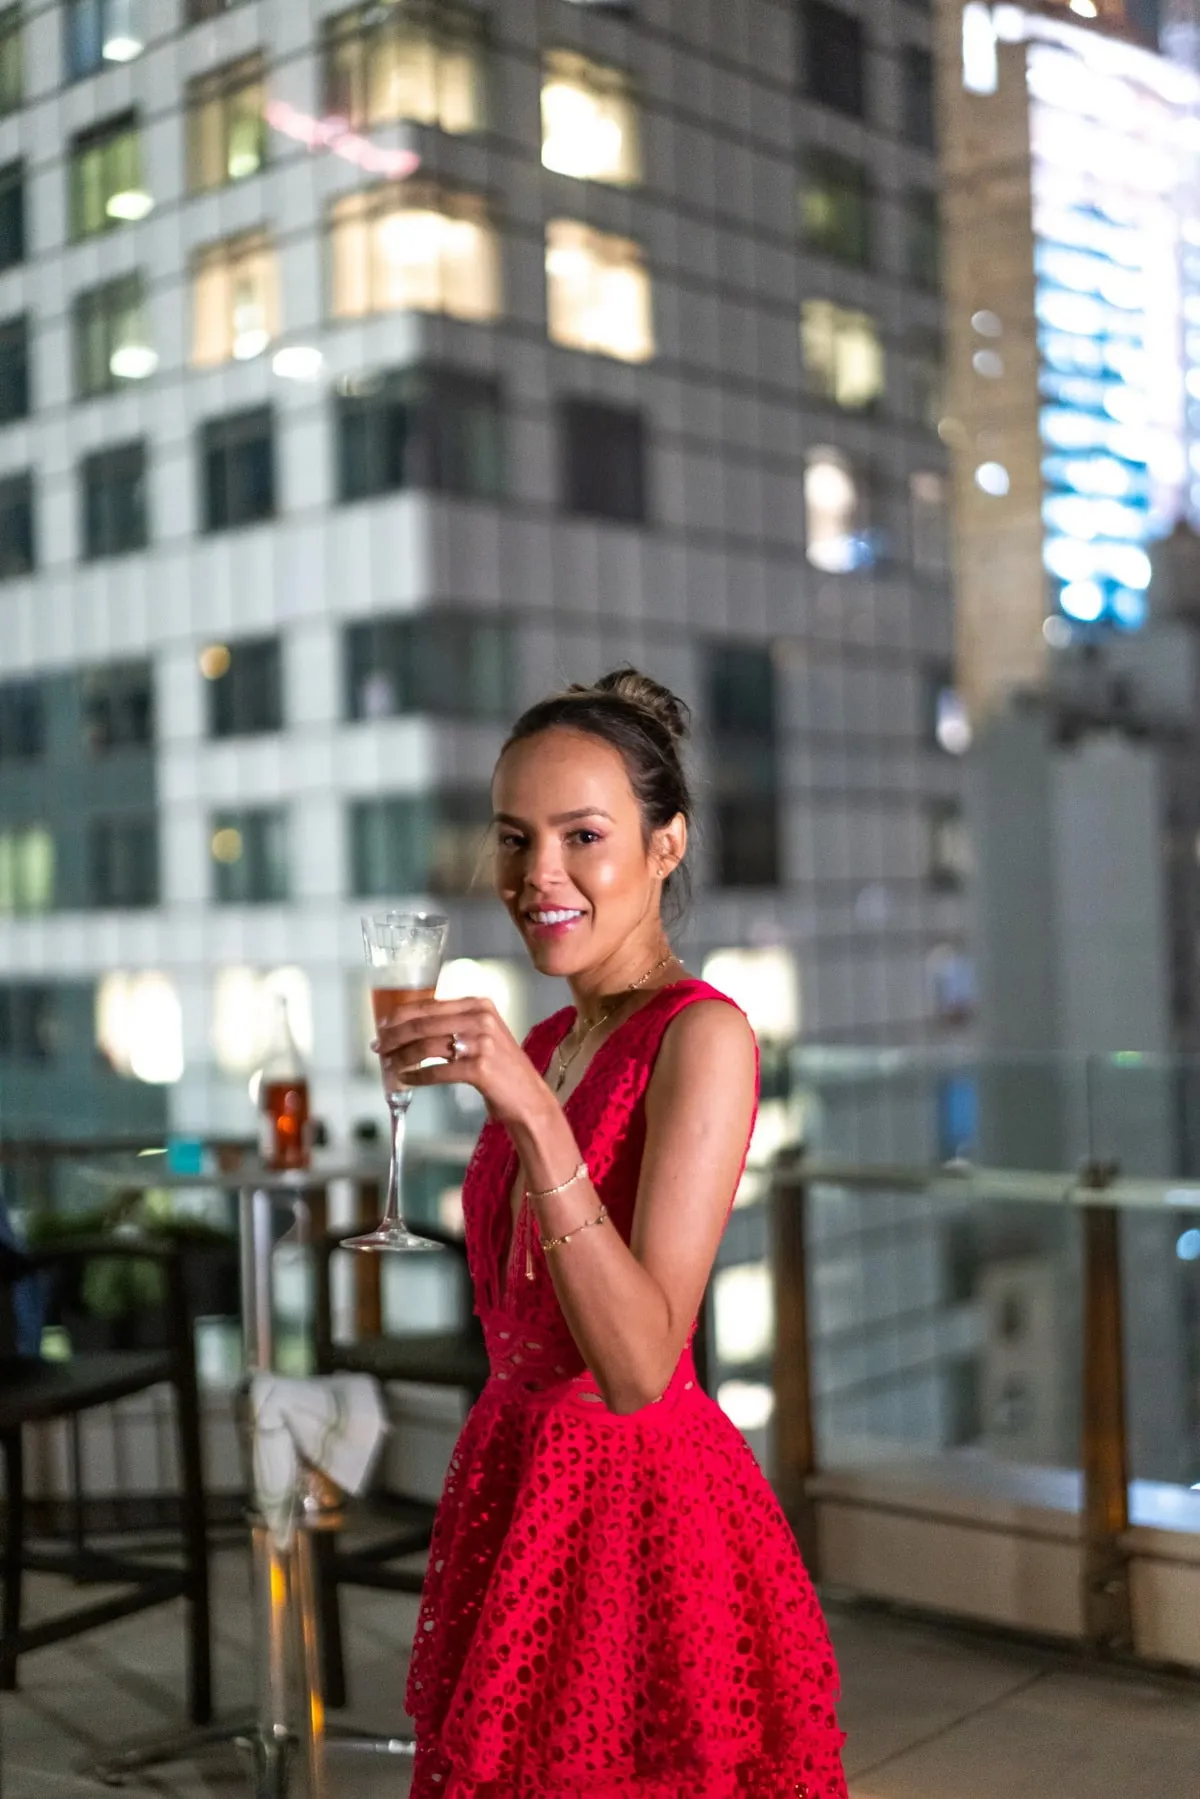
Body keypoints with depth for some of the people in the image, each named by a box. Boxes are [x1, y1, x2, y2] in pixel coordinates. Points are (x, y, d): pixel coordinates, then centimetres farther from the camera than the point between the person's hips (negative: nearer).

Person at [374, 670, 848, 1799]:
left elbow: (638, 1367, -28)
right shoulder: (542, 1045, 7)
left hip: (639, 1500, -8)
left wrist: (532, 1117, -34)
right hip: (522, 1487, 8)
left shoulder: (701, 1037, -17)